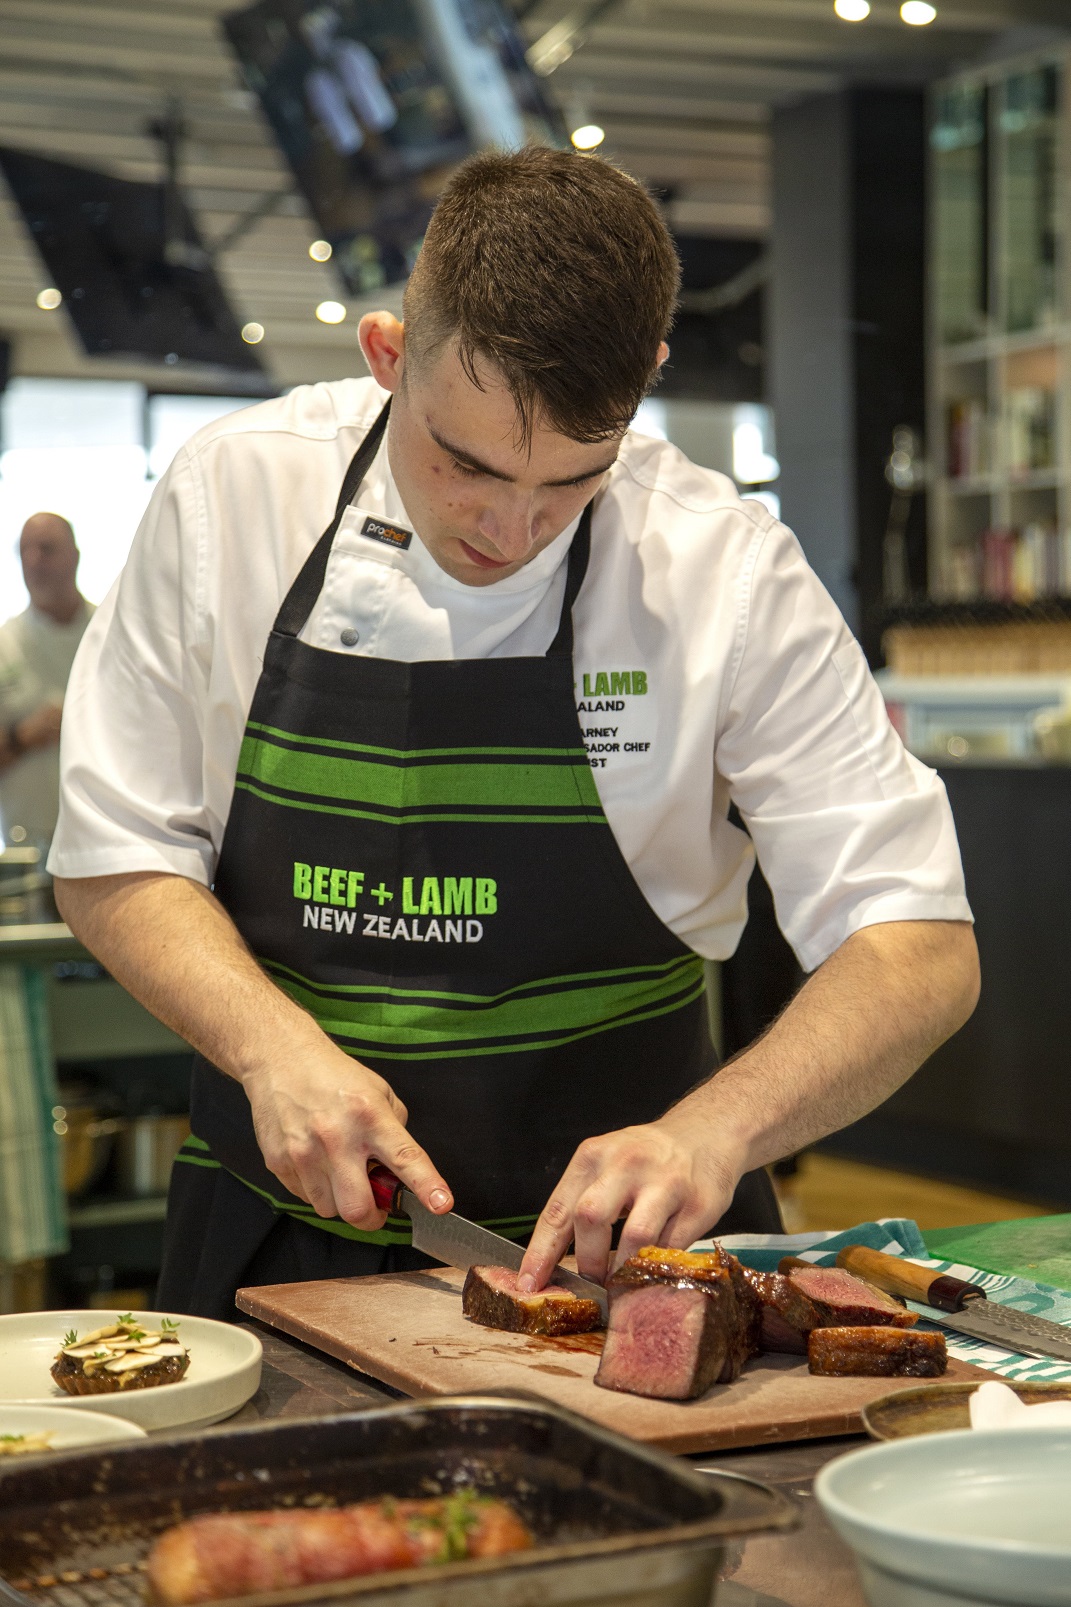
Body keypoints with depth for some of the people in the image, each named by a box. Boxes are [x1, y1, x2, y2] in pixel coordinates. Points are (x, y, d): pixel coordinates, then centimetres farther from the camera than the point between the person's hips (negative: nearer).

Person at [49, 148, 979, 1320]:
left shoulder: (728, 571, -11)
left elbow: (918, 953, -9)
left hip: (605, 1247, -1)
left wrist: (711, 1130, -26)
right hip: (280, 1244, 1)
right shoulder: (232, 494, -6)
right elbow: (116, 857, 2)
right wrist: (275, 1045, -16)